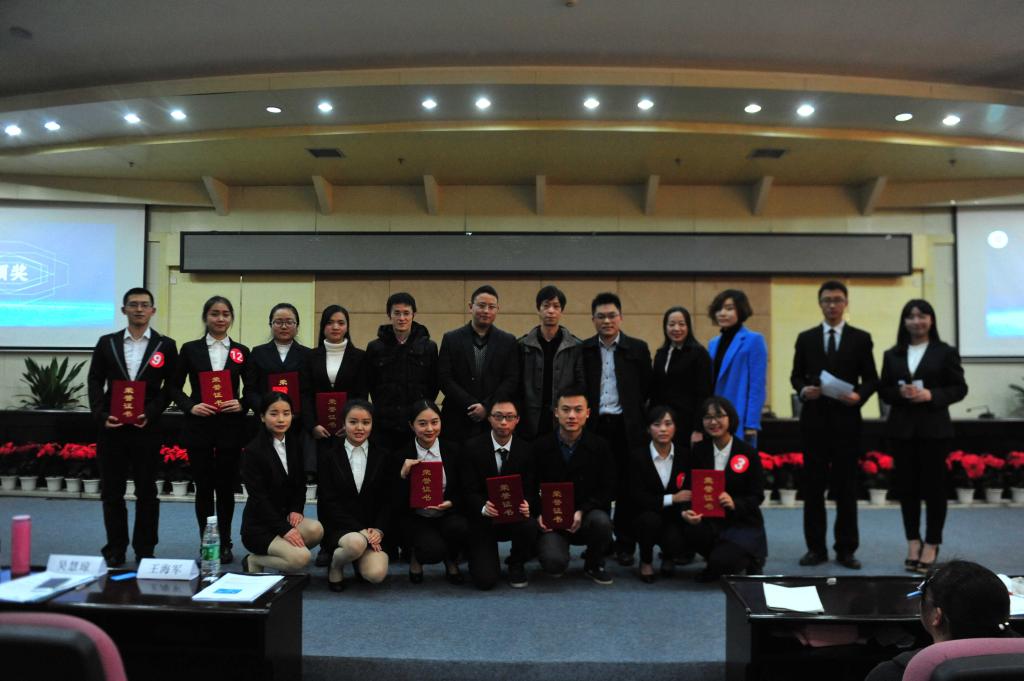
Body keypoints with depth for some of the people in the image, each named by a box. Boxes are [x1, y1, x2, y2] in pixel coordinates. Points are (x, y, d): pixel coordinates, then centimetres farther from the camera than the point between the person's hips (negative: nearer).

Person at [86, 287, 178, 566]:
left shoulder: (166, 345, 3)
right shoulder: (107, 343, 8)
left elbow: (171, 386, 0)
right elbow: (95, 382, 6)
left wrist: (150, 413, -13)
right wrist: (101, 415, -8)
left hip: (146, 428, -2)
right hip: (111, 427, 2)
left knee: (146, 492, 6)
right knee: (112, 492, 8)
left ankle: (145, 550, 16)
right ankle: (115, 549, 20)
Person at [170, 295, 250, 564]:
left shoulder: (241, 352, 6)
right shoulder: (190, 349, 4)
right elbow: (175, 387, 5)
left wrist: (242, 405, -11)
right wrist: (191, 406, -11)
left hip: (230, 427, 1)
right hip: (199, 426, 0)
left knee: (226, 486, 6)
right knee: (204, 486, 5)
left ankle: (224, 544, 19)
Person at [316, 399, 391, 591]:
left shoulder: (382, 456, 8)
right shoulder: (328, 456, 2)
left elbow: (387, 500, 6)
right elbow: (329, 501, -4)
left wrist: (378, 530, -12)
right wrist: (360, 530, -14)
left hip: (373, 529, 2)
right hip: (338, 527, -2)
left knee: (376, 574, -23)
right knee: (356, 542, -37)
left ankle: (361, 559, 13)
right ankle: (335, 565, -2)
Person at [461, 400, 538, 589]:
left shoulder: (525, 450, 1)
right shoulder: (473, 448, -6)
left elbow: (529, 489, -1)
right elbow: (469, 490, -8)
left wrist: (526, 505, -25)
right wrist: (483, 507, -29)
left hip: (515, 517, 2)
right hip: (483, 519, -2)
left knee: (529, 526, -34)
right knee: (485, 580, -17)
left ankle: (516, 565, 1)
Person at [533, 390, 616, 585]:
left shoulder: (599, 446, -1)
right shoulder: (541, 447, 0)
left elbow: (607, 490, -2)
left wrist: (582, 511, -17)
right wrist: (540, 514, -15)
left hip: (586, 517, 1)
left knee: (601, 521, -34)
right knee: (554, 564, -27)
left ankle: (593, 563, 0)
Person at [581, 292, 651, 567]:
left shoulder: (638, 348, 4)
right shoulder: (583, 349, 5)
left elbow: (646, 389, 6)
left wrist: (634, 416, 2)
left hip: (627, 427, -1)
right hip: (594, 425, 1)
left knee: (626, 488, 4)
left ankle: (625, 545, 14)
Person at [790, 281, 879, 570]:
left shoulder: (861, 338, 5)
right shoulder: (806, 338, 9)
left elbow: (871, 379, 3)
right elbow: (796, 375, 9)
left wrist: (859, 396, -16)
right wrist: (803, 389, -12)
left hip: (846, 420, -1)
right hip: (814, 419, 1)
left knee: (846, 486, 4)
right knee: (813, 485, 4)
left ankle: (846, 549, 14)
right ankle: (816, 547, 13)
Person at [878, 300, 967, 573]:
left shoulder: (946, 352, 1)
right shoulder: (892, 355, 8)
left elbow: (959, 388, -1)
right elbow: (883, 390, 9)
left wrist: (931, 395, -17)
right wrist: (900, 393, -12)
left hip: (934, 427, -2)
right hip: (902, 428, 3)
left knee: (934, 484, 2)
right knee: (906, 485, 5)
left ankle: (931, 545, 13)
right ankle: (913, 542, 17)